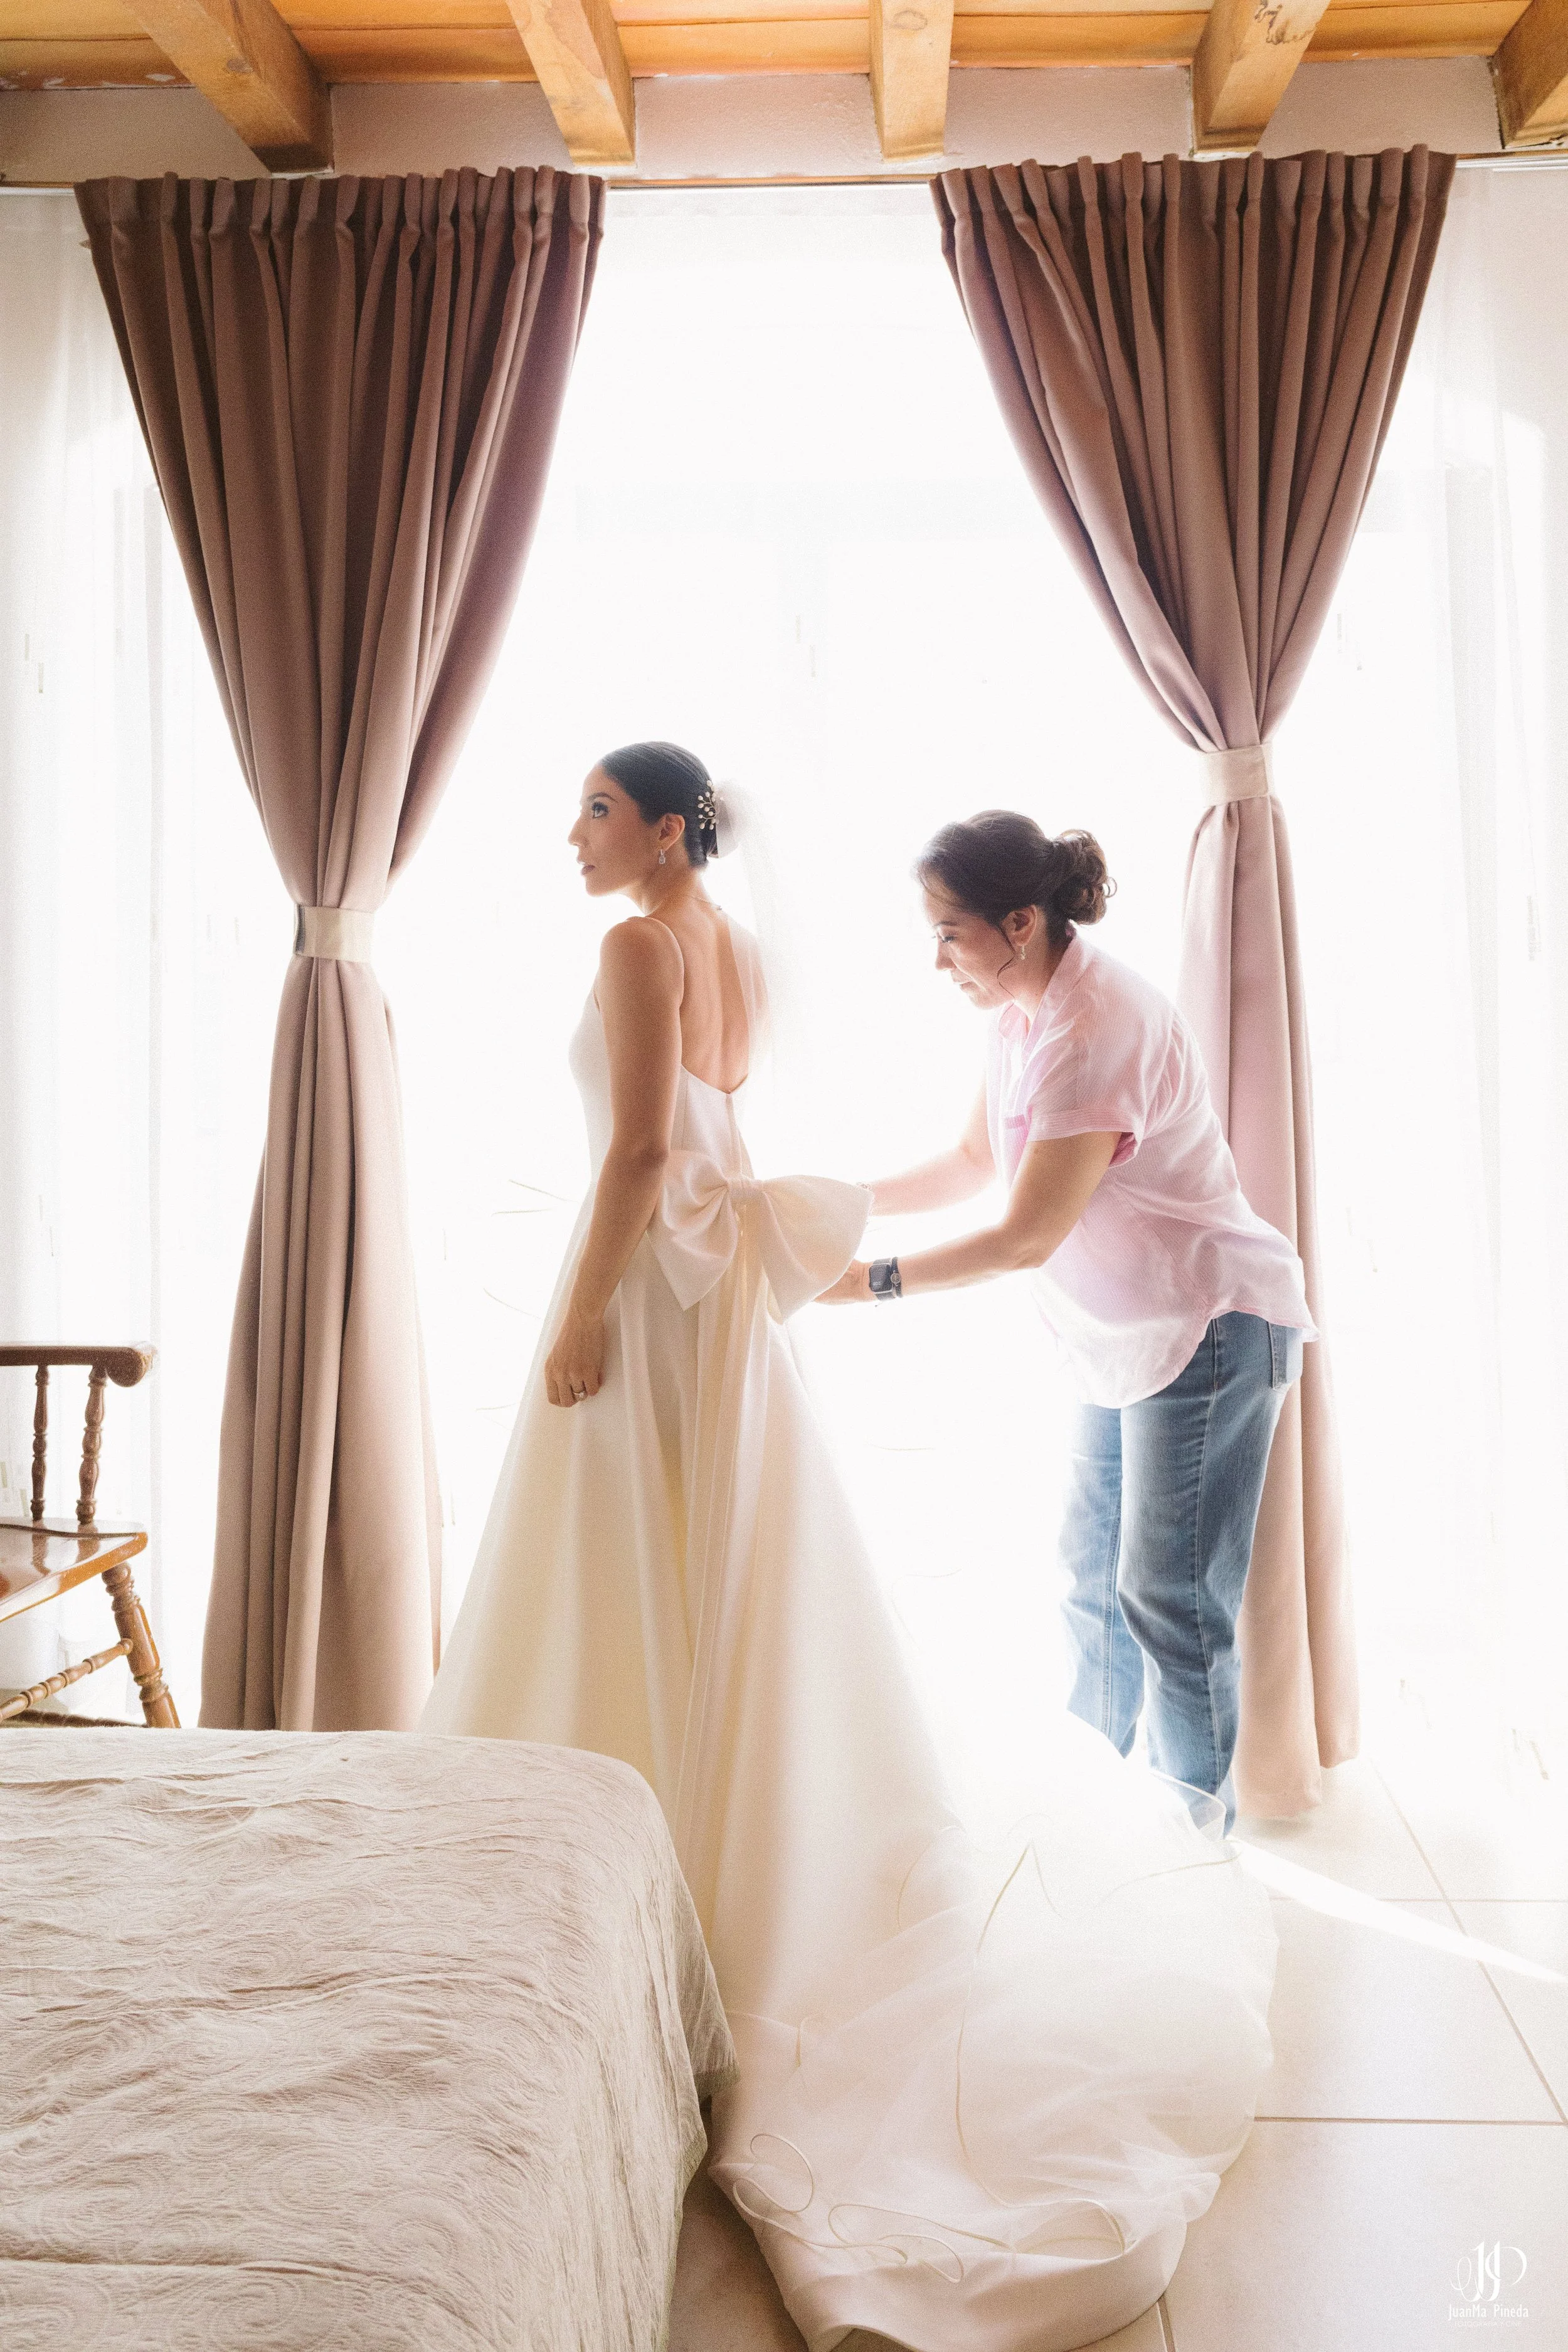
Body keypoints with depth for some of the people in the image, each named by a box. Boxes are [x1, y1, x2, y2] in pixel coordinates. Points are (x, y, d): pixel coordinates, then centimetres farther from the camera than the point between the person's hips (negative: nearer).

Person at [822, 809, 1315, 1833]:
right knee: (1093, 1571, 17)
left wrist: (875, 1281, -20)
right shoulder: (1025, 1012, 3)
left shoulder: (1097, 1028, -27)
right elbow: (972, 1163, 13)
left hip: (1207, 1326, -10)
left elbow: (1027, 1236, -26)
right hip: (1128, 1329, 10)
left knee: (1167, 1599, -2)